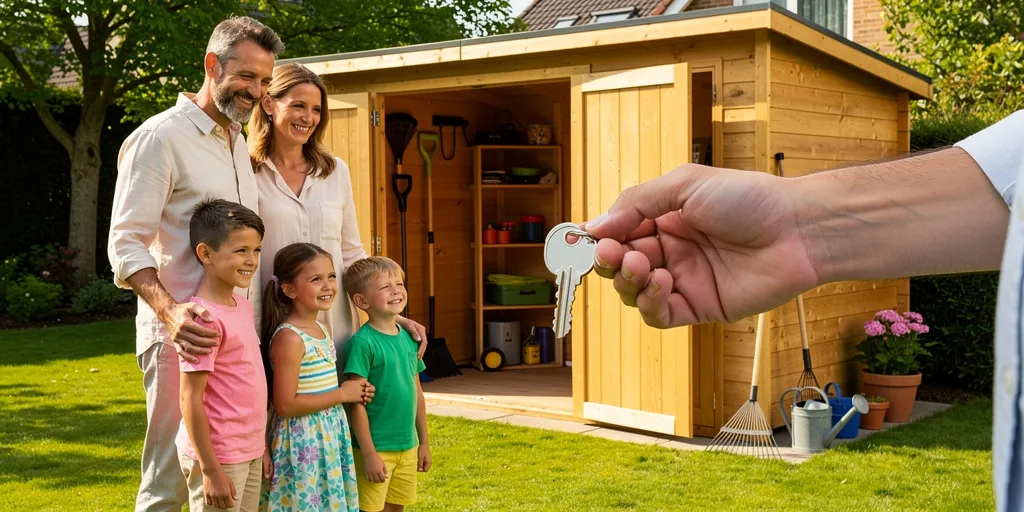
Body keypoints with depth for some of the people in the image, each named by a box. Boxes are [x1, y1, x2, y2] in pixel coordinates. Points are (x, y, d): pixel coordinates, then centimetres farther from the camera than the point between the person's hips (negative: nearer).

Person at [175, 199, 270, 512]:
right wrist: (210, 470, -18)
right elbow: (190, 399, -18)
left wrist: (261, 446, 15)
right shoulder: (204, 318, -19)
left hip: (249, 453, 8)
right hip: (218, 457, -8)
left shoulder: (243, 307, 7)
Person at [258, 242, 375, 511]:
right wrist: (342, 394, -17)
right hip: (303, 442, -8)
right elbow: (285, 405, -23)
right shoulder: (289, 338, -19)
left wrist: (356, 393, 1)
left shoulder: (323, 329, 8)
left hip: (330, 436, 8)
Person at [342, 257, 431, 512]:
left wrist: (424, 441, 15)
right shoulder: (363, 342, -16)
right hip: (376, 448, -7)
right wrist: (369, 453, -17)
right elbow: (357, 403, -17)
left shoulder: (408, 338, 5)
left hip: (407, 447, 7)